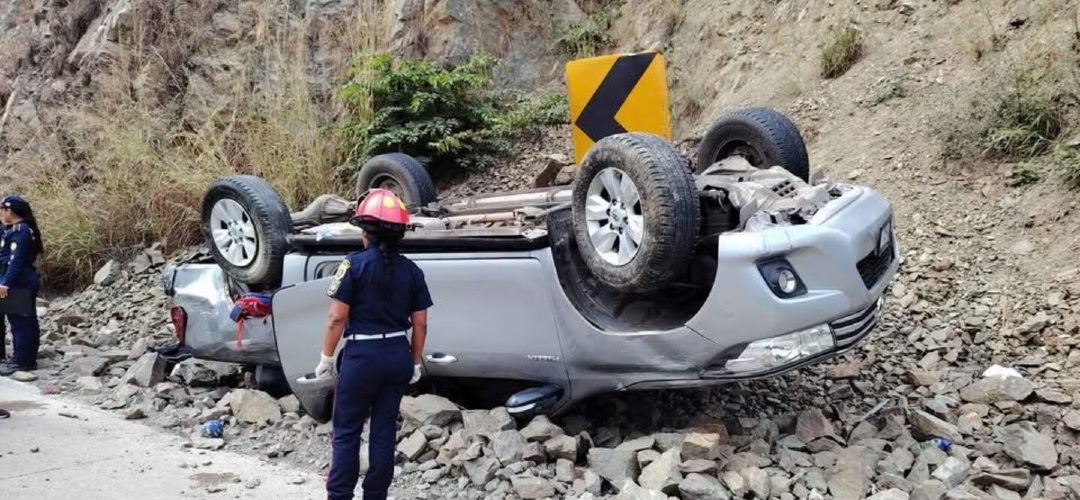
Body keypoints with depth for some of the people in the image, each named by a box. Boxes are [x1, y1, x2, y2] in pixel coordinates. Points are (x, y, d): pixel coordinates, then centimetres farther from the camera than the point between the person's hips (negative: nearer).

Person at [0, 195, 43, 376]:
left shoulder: (19, 231, -16)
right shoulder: (26, 229, 14)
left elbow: (16, 260, -21)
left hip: (19, 284, -10)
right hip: (26, 282, 10)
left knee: (19, 322, -5)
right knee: (28, 322, 13)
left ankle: (20, 361, 0)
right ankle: (29, 360, 20)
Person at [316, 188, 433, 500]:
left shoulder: (355, 264, -9)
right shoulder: (412, 270, 3)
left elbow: (337, 318, -11)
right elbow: (420, 324, 5)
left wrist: (326, 358, -1)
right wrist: (415, 362, 16)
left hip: (362, 355, -4)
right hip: (398, 355, 4)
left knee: (346, 431, 7)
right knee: (385, 429, 12)